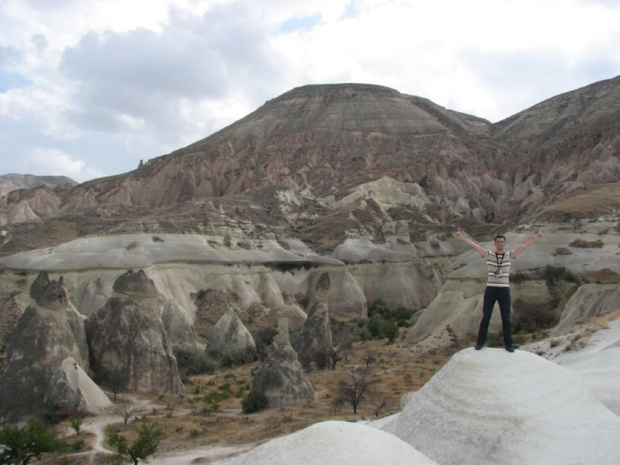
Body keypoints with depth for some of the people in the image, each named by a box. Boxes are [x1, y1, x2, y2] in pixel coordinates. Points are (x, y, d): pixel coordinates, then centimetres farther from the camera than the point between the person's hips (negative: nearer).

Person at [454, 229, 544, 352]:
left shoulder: (510, 255, 3)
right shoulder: (489, 254, 1)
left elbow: (524, 246, -7)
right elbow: (474, 245, -8)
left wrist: (536, 237, -18)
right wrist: (461, 237, -19)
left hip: (504, 291, 1)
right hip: (490, 290, 0)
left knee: (506, 318, 3)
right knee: (485, 317, 2)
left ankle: (508, 344, 13)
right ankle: (480, 342, 13)